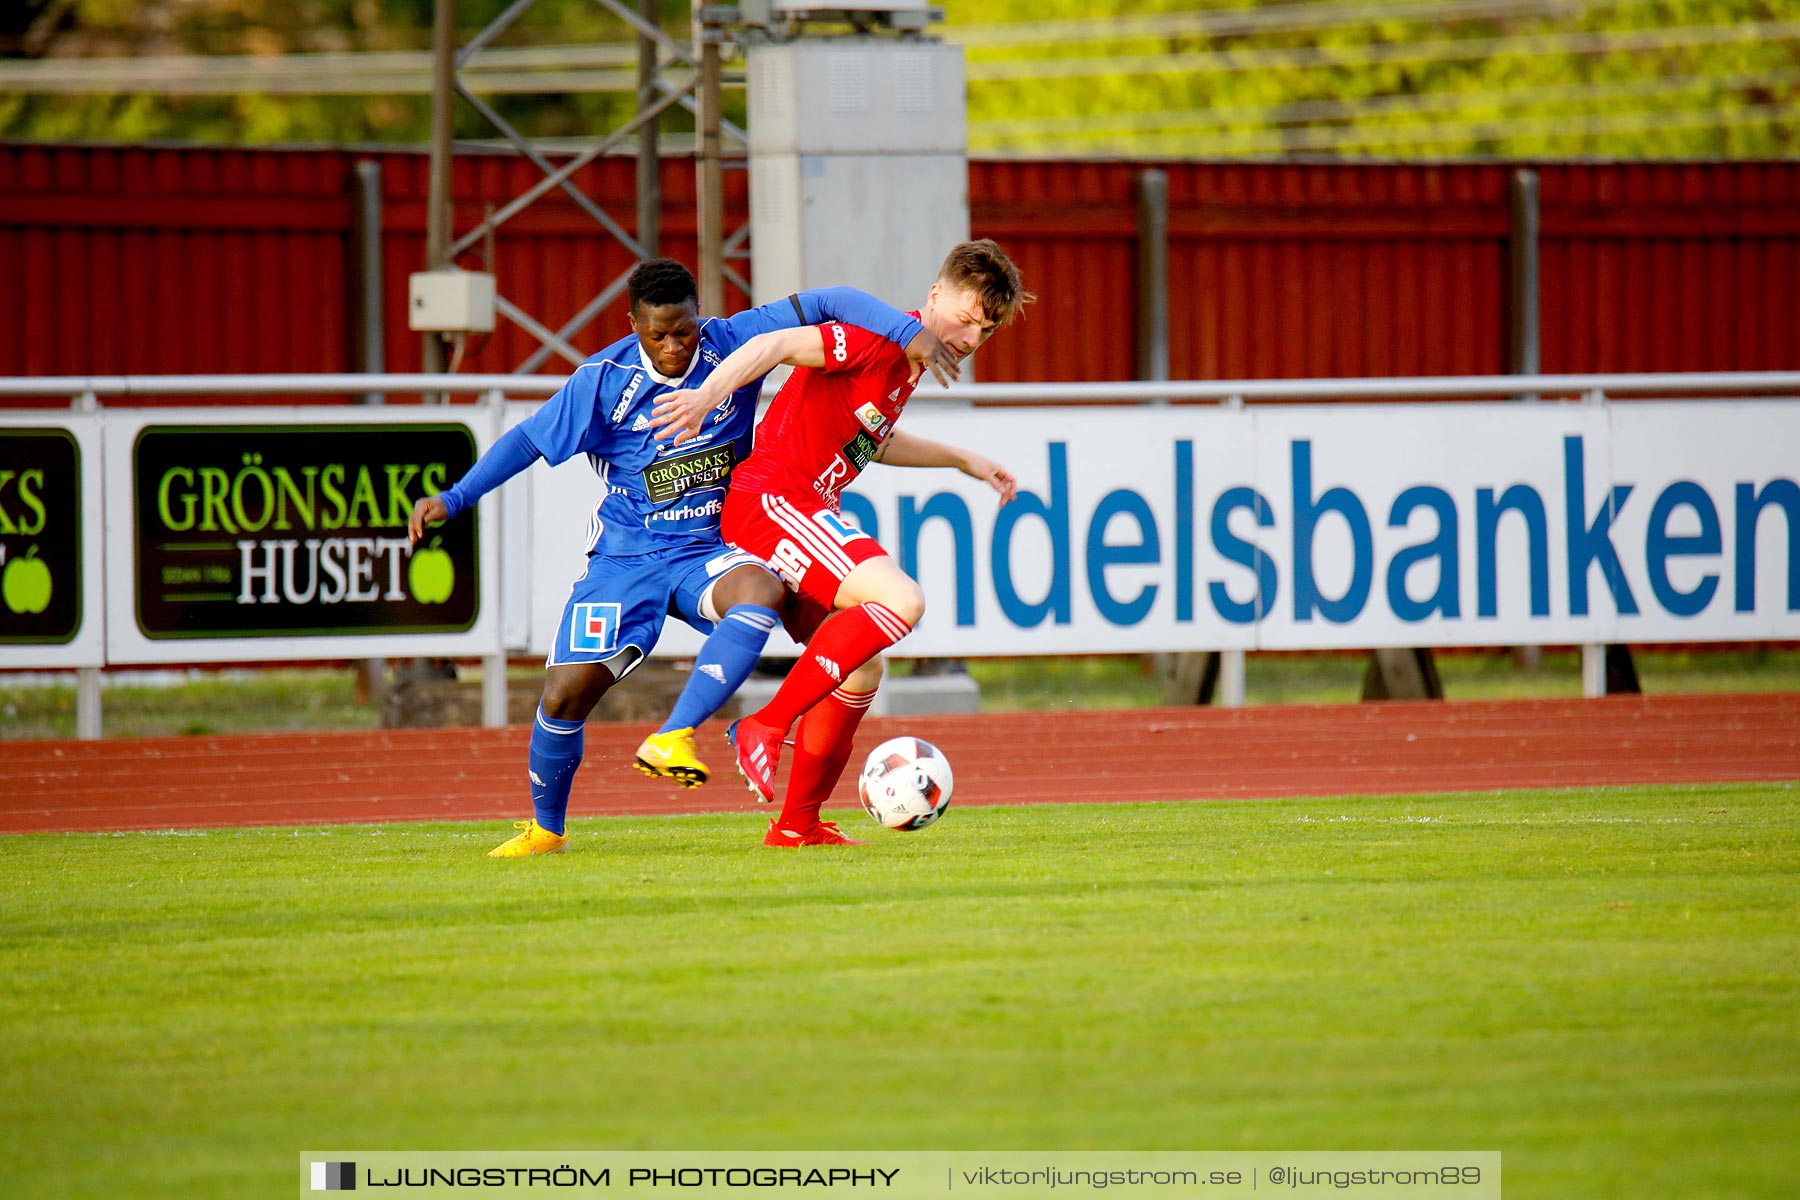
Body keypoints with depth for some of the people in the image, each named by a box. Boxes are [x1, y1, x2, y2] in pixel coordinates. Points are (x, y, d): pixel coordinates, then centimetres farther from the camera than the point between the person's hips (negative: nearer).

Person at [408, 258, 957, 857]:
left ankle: (671, 739, -39)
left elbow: (824, 305, -8)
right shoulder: (603, 380, -9)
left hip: (708, 553, 0)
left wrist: (909, 331, -19)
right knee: (565, 695, -10)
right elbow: (529, 438, 2)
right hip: (623, 558, 0)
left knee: (760, 591, -35)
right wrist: (454, 498, -3)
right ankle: (545, 828, 16)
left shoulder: (731, 345, -7)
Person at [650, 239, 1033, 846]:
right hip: (771, 497, -10)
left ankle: (798, 825, 21)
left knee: (863, 665, 14)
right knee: (901, 600, -26)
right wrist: (707, 397, -39)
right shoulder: (879, 338, -11)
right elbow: (776, 345, -23)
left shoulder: (909, 359, 19)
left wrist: (964, 460, 41)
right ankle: (765, 726, -22)